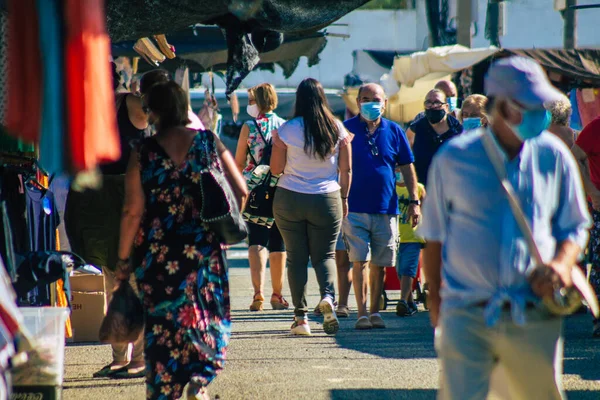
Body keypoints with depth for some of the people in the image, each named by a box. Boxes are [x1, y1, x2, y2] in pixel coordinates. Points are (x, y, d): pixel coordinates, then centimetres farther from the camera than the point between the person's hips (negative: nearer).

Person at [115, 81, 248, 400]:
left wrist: (123, 258, 2)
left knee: (161, 319, 9)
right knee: (206, 315, 12)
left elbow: (133, 211, -7)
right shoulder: (208, 142, 0)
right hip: (203, 249, 1)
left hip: (156, 252, -1)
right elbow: (240, 191, -1)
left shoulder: (144, 153, -6)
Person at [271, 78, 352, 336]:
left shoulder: (287, 130, -8)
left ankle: (301, 316, 4)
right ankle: (328, 295, -18)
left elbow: (275, 169, -3)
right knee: (325, 254, 10)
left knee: (296, 258, 7)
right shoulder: (337, 129, -3)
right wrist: (344, 198, 14)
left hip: (290, 199, -1)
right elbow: (346, 170, 2)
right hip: (327, 199, 1)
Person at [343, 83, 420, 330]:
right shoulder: (346, 130, 2)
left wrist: (414, 201, 8)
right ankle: (362, 313, -7)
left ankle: (375, 311, 16)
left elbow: (407, 168, 13)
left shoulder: (394, 132, 8)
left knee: (379, 263, 7)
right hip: (355, 208, -2)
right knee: (360, 261, -8)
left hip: (386, 208, 2)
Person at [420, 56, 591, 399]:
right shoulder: (453, 158, 1)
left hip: (535, 318, 2)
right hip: (466, 315, -2)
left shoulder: (554, 157, 5)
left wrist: (562, 264, -8)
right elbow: (434, 235, 10)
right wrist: (435, 296, 7)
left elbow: (575, 227, 12)